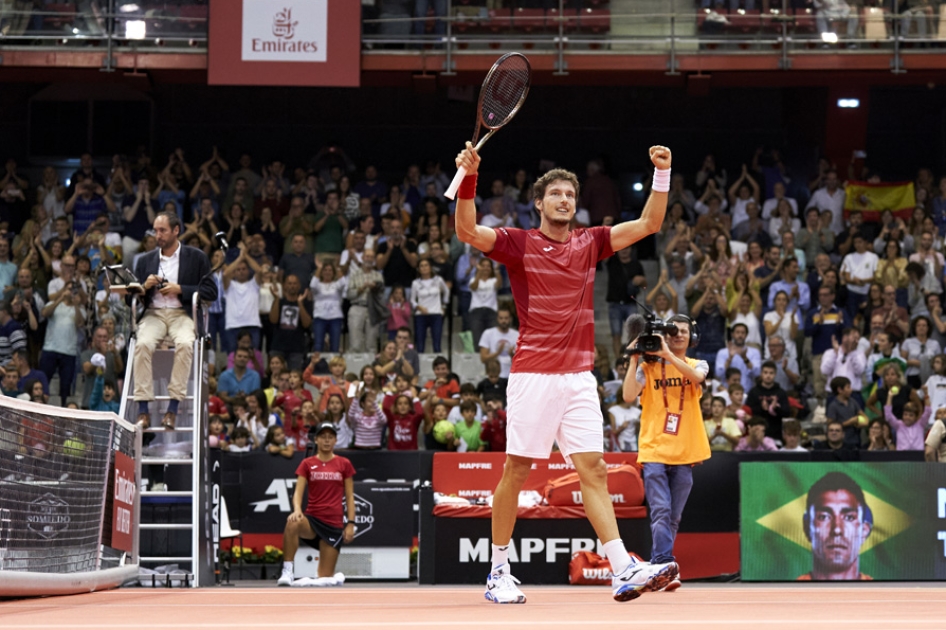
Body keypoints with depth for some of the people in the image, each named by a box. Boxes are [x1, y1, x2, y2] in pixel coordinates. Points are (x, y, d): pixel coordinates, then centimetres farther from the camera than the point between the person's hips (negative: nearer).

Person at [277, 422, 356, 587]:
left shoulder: (344, 464, 6)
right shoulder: (307, 464, 5)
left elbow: (349, 496, 7)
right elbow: (298, 492, -4)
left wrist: (351, 523, -2)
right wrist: (297, 510, -26)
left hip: (334, 524, 0)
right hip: (312, 518, 0)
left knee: (325, 577, -1)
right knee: (293, 523, -39)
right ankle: (287, 571, -32)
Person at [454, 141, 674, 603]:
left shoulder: (589, 243, 14)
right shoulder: (518, 243, 2)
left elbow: (649, 224, 13)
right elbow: (467, 231, -12)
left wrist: (662, 175, 1)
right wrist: (469, 178, -25)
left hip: (579, 377, 4)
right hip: (533, 375, -4)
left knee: (593, 469, -2)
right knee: (517, 470, -1)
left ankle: (623, 571, -10)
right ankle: (498, 572, 9)